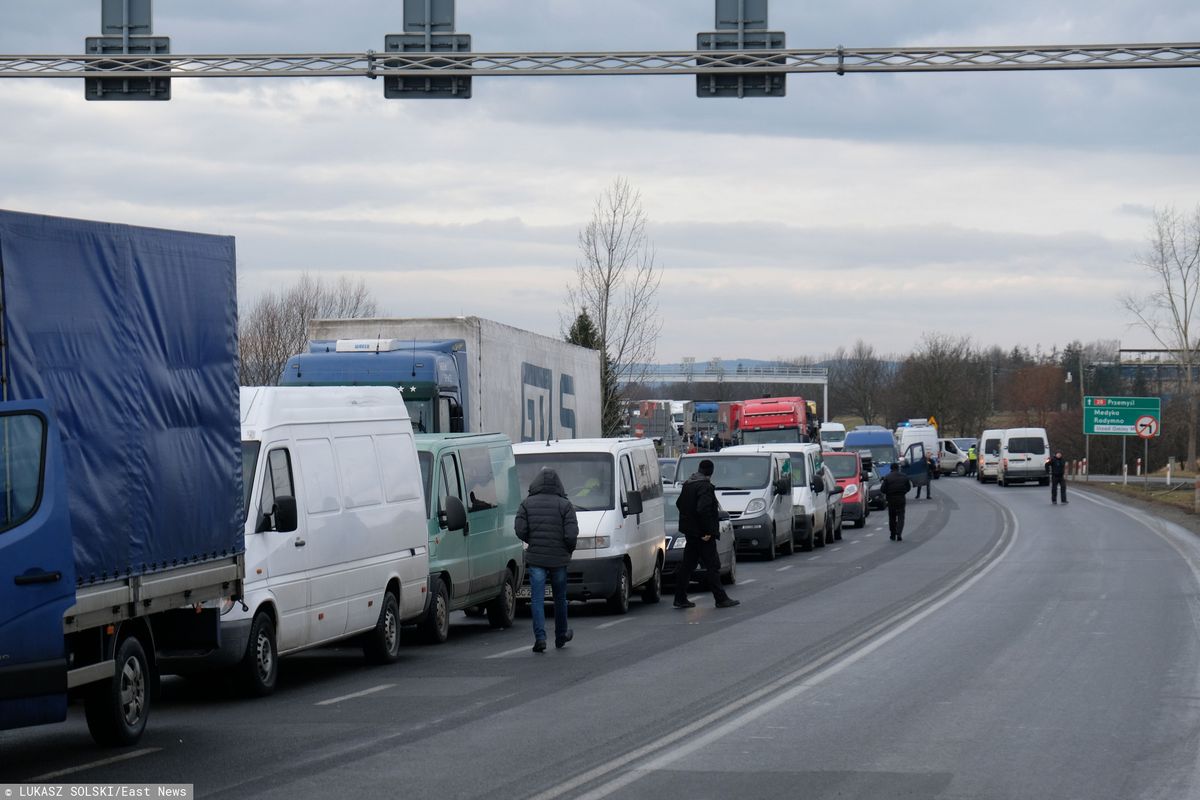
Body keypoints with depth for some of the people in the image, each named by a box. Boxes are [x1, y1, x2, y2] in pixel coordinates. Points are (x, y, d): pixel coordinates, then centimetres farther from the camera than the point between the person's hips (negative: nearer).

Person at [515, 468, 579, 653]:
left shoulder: (527, 504, 0)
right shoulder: (565, 505, -5)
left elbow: (520, 531, -6)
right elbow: (571, 534, -11)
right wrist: (569, 549, 9)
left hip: (535, 558, 0)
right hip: (559, 559, 0)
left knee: (537, 599, -1)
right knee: (560, 598, 16)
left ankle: (540, 636, -15)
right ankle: (561, 636, 28)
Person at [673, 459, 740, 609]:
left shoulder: (687, 484, 11)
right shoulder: (705, 487, -17)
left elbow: (679, 504, 21)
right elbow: (703, 509, -26)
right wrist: (707, 531, -21)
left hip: (690, 532, 9)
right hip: (702, 534, -9)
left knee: (687, 565, 12)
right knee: (712, 566, -3)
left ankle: (680, 598, 13)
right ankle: (721, 599, -1)